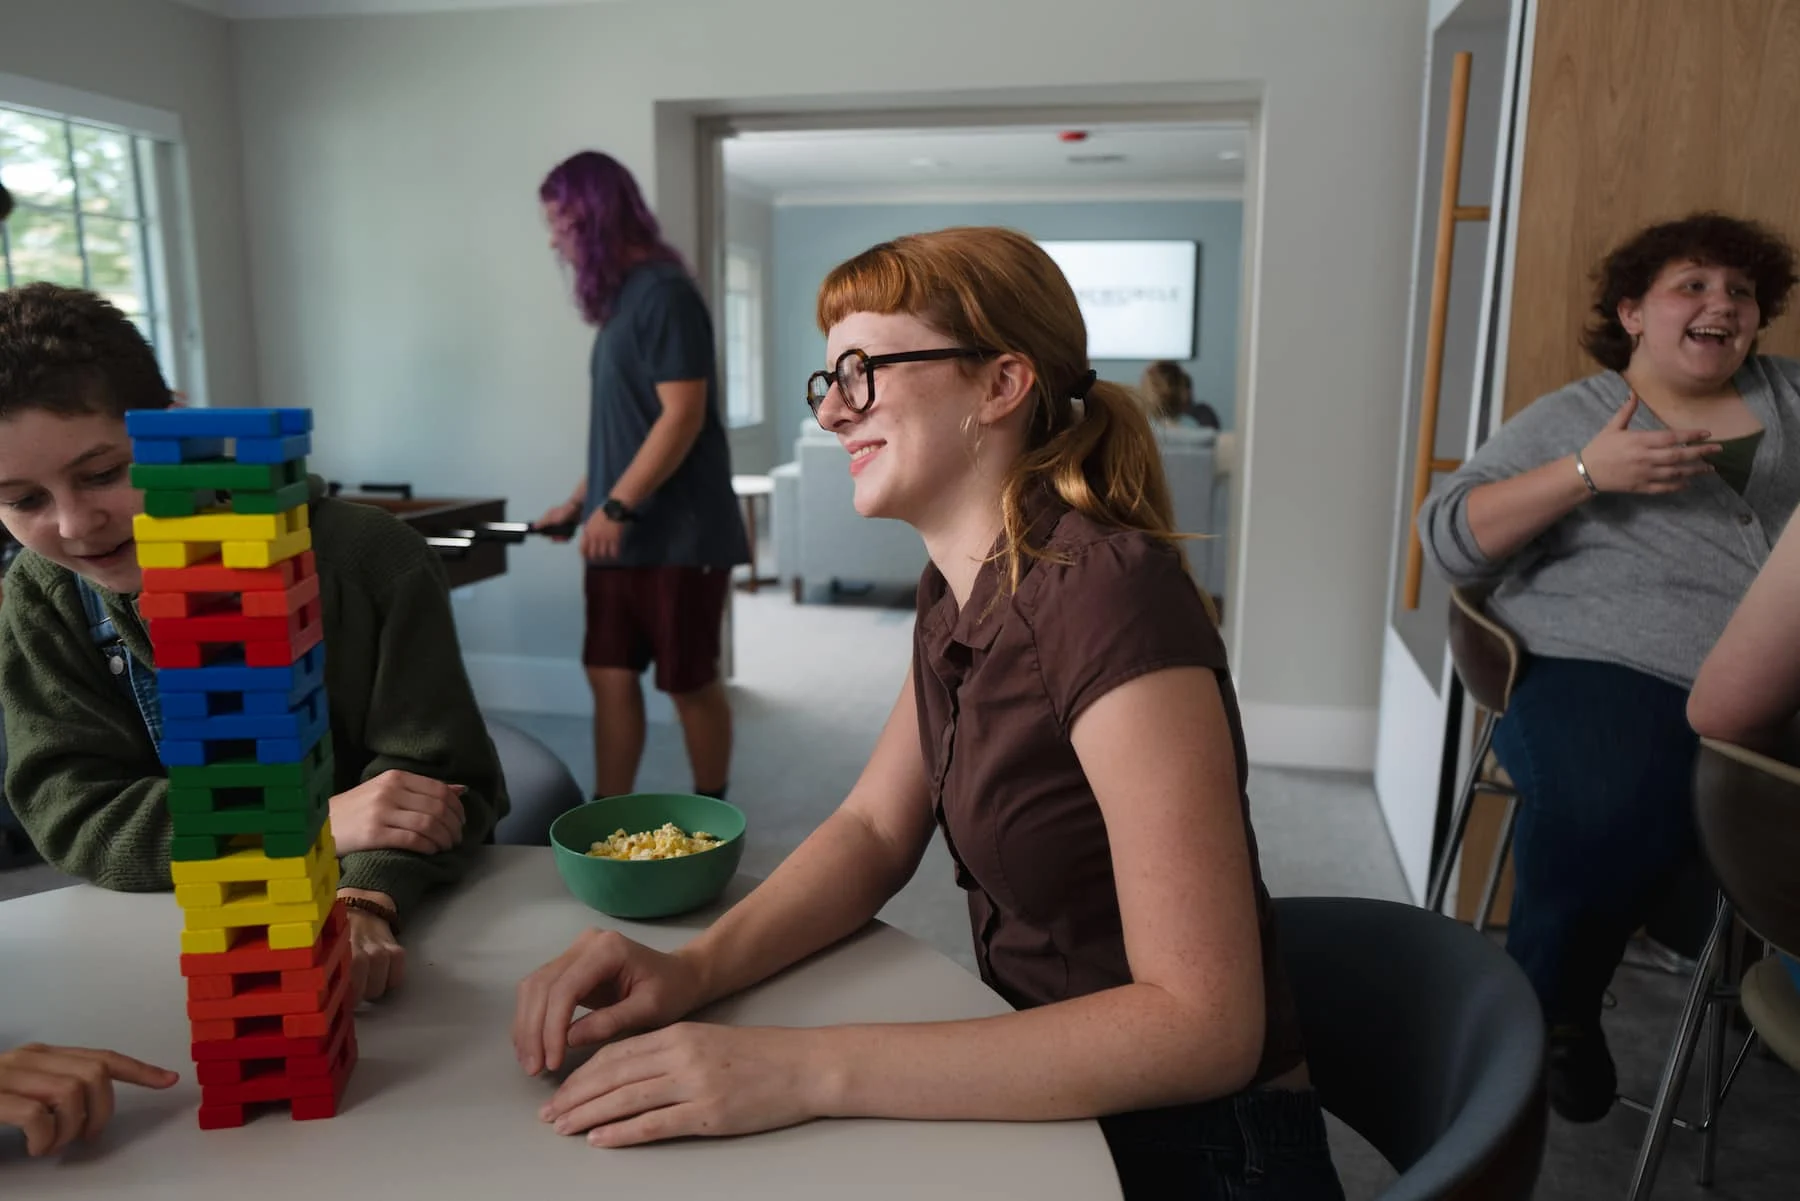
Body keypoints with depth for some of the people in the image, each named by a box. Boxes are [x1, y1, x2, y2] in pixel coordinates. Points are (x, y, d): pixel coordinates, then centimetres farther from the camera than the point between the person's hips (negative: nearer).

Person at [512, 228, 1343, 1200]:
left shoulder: (1105, 592, -26)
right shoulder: (961, 585, 0)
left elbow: (1203, 1025, -27)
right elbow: (874, 830, 4)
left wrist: (809, 1070, -30)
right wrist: (692, 968, -13)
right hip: (1055, 1099, 6)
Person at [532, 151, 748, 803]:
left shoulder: (665, 294, -13)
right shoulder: (623, 297, 15)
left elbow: (682, 417, -20)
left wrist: (615, 507, -20)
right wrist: (579, 502, 19)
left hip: (676, 535, -9)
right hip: (623, 535, 9)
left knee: (690, 683, 4)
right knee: (611, 677, 9)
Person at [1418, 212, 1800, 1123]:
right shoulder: (1570, 419, 12)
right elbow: (1448, 537, 0)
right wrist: (1589, 473, -10)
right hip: (1604, 672, -3)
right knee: (1611, 815, -33)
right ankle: (1550, 1012, -5)